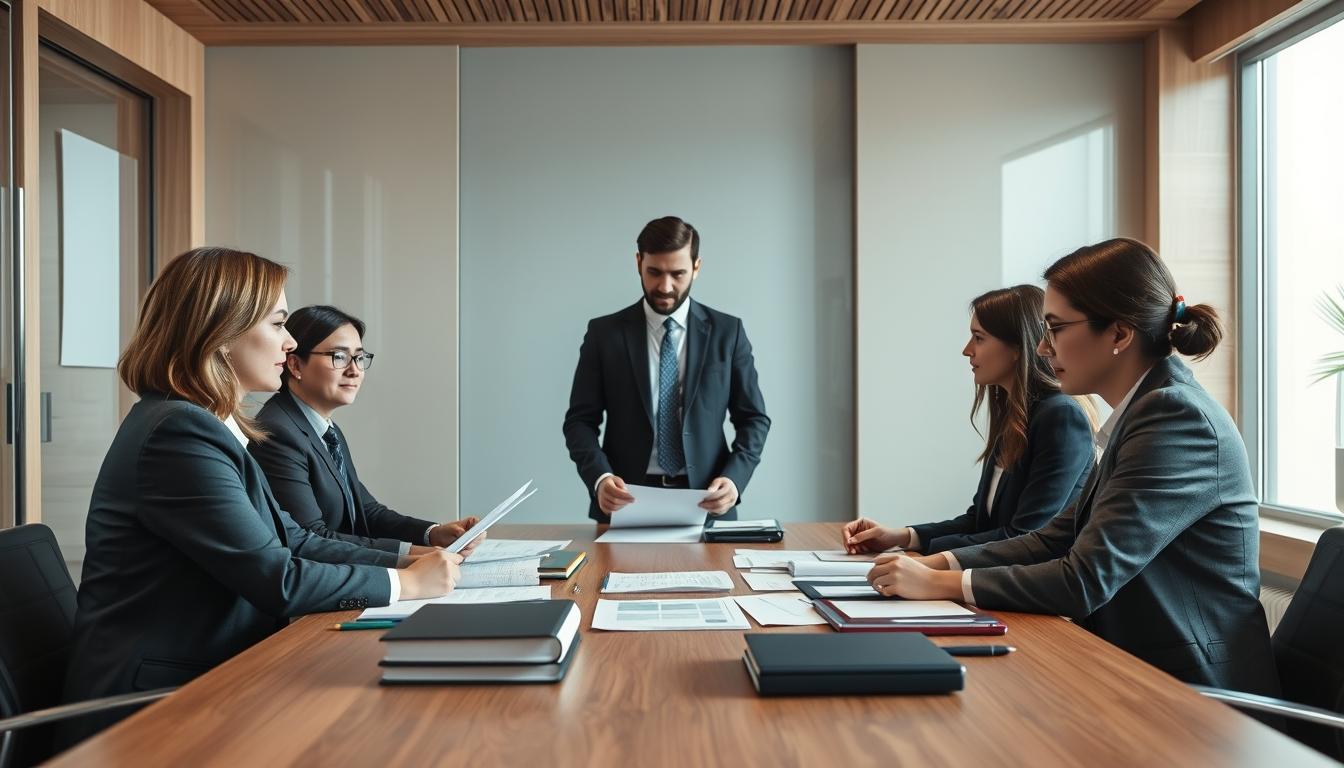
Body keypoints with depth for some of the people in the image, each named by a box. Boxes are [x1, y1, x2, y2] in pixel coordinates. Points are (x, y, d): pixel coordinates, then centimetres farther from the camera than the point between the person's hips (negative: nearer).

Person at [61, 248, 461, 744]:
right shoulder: (179, 433, -20)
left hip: (204, 677, 8)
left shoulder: (206, 425, 10)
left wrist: (409, 560, -1)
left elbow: (291, 541, 9)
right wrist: (407, 582, -10)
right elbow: (277, 580, -21)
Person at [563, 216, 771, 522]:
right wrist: (599, 476, -15)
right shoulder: (604, 333, 4)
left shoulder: (727, 331, 5)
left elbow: (754, 419, 7)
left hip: (706, 502, 1)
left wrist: (734, 477, -10)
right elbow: (580, 420, 4)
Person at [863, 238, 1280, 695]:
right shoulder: (1142, 412, 9)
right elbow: (1056, 539, 8)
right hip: (1147, 671, 7)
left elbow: (1085, 581, -24)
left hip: (1193, 688, -7)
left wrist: (940, 584, -18)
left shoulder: (1176, 417, -20)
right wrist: (937, 562, -3)